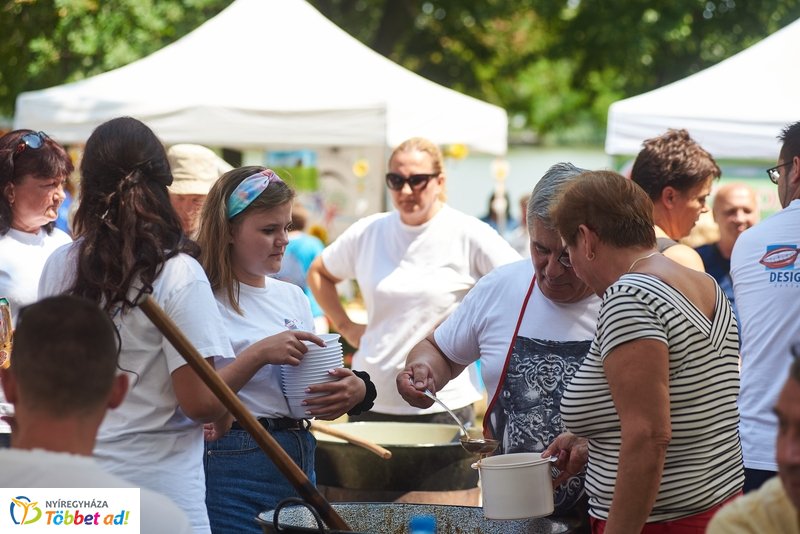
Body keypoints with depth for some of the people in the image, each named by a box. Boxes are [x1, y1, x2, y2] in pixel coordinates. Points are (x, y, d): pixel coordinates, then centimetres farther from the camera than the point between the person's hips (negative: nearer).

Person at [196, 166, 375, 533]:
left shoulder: (292, 297, 12)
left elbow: (317, 389, 15)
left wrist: (356, 390, -5)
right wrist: (261, 353, -23)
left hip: (300, 460, 7)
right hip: (232, 466, -7)